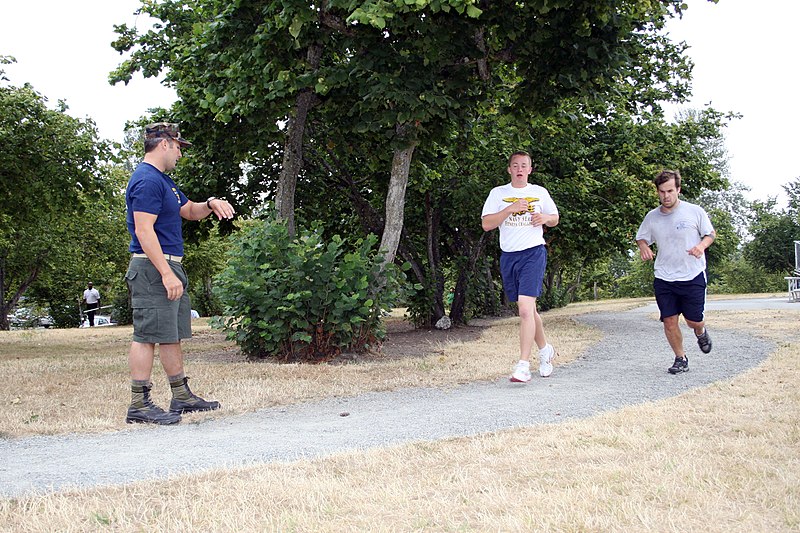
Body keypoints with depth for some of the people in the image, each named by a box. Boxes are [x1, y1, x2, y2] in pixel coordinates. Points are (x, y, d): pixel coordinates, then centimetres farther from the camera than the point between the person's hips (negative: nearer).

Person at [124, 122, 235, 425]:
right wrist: (166, 274, -25)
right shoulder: (147, 180, -14)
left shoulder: (163, 181, 19)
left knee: (172, 335, 14)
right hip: (153, 268, -11)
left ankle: (182, 396, 21)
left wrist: (210, 204, 8)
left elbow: (189, 211, 31)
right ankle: (139, 405, -7)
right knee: (148, 335, -9)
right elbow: (144, 231, -21)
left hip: (169, 268, 11)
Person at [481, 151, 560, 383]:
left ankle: (524, 366, -17)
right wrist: (510, 209, -14)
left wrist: (545, 218, -4)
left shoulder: (540, 192, 8)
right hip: (508, 256, 3)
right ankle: (545, 349, 36)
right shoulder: (498, 193, 6)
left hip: (533, 253, -3)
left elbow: (555, 218, 19)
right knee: (527, 310, 14)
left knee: (526, 309, -17)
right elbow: (486, 224, -3)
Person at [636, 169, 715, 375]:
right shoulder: (652, 217, 2)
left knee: (694, 320, 1)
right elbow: (641, 238, 16)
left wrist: (701, 246, -14)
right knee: (669, 321, -3)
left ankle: (701, 332, 39)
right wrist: (644, 248, -7)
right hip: (664, 278, 2)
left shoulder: (695, 212, -5)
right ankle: (680, 358, 17)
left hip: (693, 275, -2)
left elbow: (711, 233, 7)